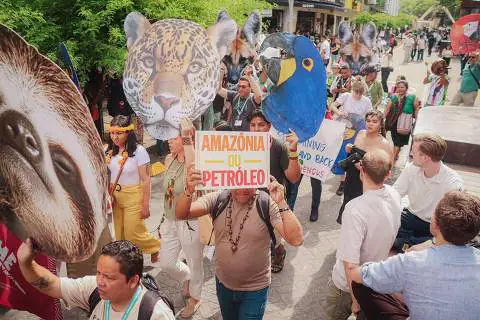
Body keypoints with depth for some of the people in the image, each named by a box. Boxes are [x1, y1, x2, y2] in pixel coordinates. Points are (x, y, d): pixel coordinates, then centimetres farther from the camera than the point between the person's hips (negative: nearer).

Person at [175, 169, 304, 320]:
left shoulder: (267, 204, -21)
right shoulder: (218, 199, -12)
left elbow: (296, 239, -28)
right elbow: (182, 214, -21)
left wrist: (281, 203, -39)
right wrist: (189, 192, -41)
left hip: (254, 290, -4)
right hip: (223, 284, 4)